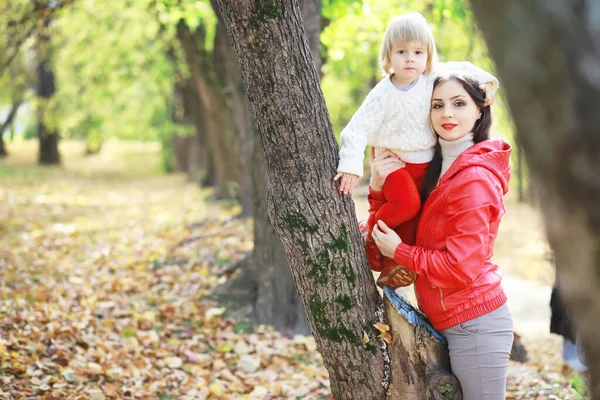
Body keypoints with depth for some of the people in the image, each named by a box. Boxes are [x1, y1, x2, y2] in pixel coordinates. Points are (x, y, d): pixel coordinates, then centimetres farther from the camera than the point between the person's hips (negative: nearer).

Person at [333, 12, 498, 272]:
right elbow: (358, 128, -23)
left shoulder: (434, 77, -9)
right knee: (406, 202, -27)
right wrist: (351, 166, -32)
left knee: (413, 218, 9)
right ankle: (372, 230, -3)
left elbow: (463, 70, 5)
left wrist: (486, 81, -13)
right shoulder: (383, 95, -20)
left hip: (425, 161, 4)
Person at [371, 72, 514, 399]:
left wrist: (399, 252, -10)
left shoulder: (474, 178, -16)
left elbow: (461, 267, -20)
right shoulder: (438, 167, 11)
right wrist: (379, 186, -4)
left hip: (474, 323, -9)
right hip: (450, 321, 9)